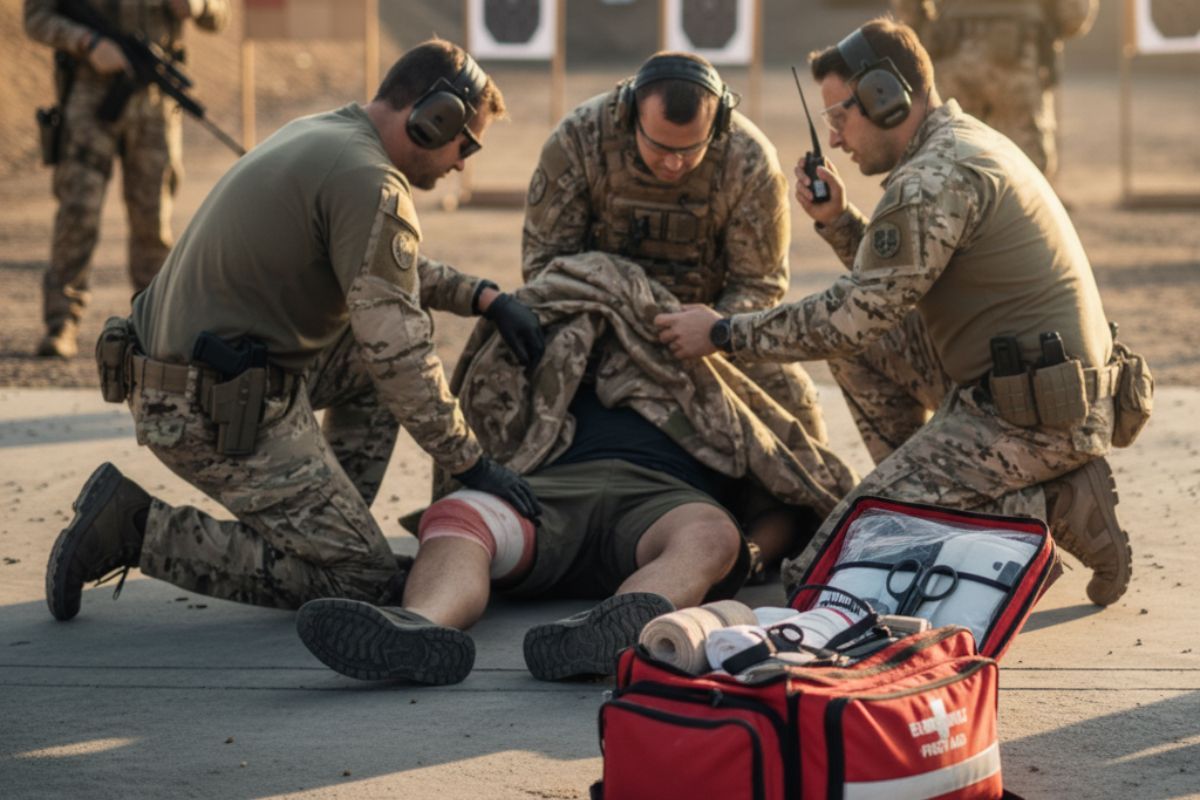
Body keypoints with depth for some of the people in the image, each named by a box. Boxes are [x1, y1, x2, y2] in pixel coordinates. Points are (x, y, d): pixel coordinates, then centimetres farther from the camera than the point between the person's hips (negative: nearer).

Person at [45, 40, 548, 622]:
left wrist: (483, 297, 18)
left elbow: (391, 267, 30)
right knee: (365, 583, -5)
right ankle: (139, 529, -6)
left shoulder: (319, 136, 14)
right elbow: (397, 357, -18)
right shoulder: (370, 182, -16)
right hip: (225, 413, -10)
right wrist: (472, 465, -10)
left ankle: (330, 521, 17)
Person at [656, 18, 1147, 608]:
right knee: (862, 342, 18)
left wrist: (725, 333, -8)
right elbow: (894, 286, 24)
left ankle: (1052, 510, -8)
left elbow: (855, 315, -17)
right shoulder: (970, 143, 15)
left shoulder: (935, 180, -17)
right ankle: (933, 493, 15)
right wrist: (837, 221, 10)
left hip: (1031, 418, -10)